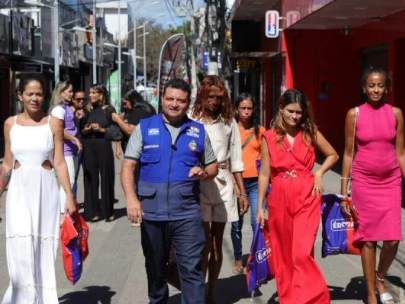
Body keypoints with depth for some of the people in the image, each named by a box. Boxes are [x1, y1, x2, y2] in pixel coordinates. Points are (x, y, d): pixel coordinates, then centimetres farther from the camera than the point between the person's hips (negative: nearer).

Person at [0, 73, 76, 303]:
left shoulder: (53, 123, 0)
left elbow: (59, 163, -2)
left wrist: (70, 196, -9)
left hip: (45, 190, -1)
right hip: (19, 192, 1)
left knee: (44, 249, 5)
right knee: (22, 249, -9)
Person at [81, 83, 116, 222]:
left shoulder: (109, 110, 1)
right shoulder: (88, 110, 11)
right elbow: (81, 129, 15)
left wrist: (102, 129, -15)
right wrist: (84, 131, -6)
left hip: (104, 147, -3)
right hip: (89, 147, 3)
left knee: (106, 178, 0)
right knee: (91, 179, 2)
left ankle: (109, 211, 11)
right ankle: (93, 212, 7)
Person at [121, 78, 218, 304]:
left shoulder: (198, 131, 8)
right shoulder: (145, 127, 3)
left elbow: (213, 166, 16)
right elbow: (128, 166, -3)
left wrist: (204, 173, -8)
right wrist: (131, 198, -18)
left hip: (187, 213, 0)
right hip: (151, 211, 1)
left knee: (192, 269, -5)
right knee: (155, 269, 16)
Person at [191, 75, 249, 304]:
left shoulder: (229, 122, 8)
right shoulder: (191, 122, -2)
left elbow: (235, 160, 11)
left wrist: (243, 192, 9)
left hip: (223, 185, 3)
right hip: (198, 185, -3)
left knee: (217, 242, 8)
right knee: (205, 242, -8)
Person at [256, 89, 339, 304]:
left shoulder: (310, 132, 2)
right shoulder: (269, 137, 2)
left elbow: (333, 155, 15)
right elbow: (264, 174, 5)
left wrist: (319, 173, -2)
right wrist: (260, 207, 4)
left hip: (306, 197, -1)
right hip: (280, 198, 2)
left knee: (302, 253, -13)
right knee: (283, 254, 10)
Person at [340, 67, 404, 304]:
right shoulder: (354, 114, -1)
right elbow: (348, 153, 2)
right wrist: (344, 191, 1)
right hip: (363, 181, -1)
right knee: (368, 238, 5)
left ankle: (380, 278, 24)